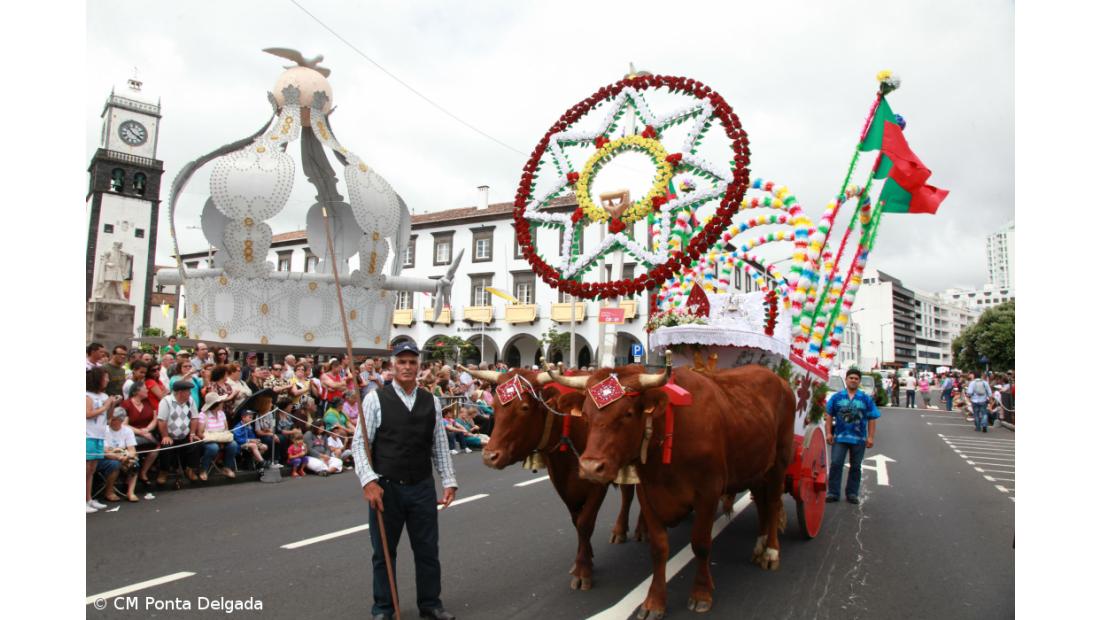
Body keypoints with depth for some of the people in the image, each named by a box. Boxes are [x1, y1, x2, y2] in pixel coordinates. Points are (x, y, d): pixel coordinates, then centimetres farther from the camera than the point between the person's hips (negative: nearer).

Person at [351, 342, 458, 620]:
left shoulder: (431, 402, 5)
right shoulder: (375, 399, -5)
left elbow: (440, 446, 8)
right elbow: (360, 443, -7)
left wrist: (449, 481, 2)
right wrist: (368, 481, -17)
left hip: (423, 488, 3)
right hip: (386, 488, -2)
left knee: (428, 549, 12)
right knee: (384, 551, 13)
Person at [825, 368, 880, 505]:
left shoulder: (866, 399, 3)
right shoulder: (837, 397, 2)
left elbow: (871, 419, 2)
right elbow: (829, 416, 4)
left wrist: (871, 437, -4)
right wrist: (828, 433, -2)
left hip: (859, 438, 1)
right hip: (840, 437, -1)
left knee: (856, 467, 10)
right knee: (835, 464, -4)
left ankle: (852, 493, 20)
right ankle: (833, 492, 3)